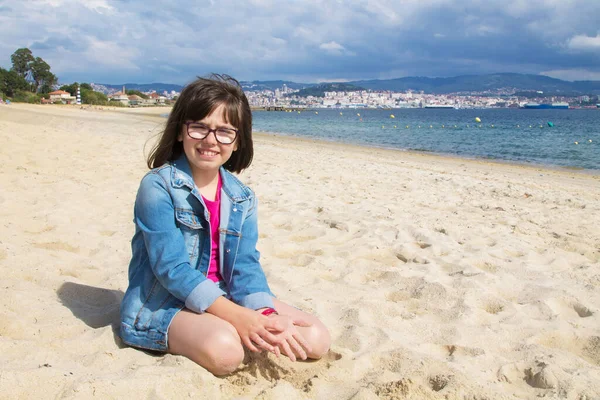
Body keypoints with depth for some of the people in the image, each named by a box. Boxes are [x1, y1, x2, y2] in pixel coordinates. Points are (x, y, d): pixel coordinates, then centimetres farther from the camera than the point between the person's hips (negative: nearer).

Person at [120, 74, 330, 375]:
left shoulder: (242, 198, 4)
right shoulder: (157, 186, -14)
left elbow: (246, 265, -4)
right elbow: (171, 267, -21)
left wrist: (266, 317, -24)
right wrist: (235, 316, -29)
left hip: (224, 297, 6)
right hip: (161, 303, -5)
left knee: (315, 339, -9)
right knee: (224, 349, -36)